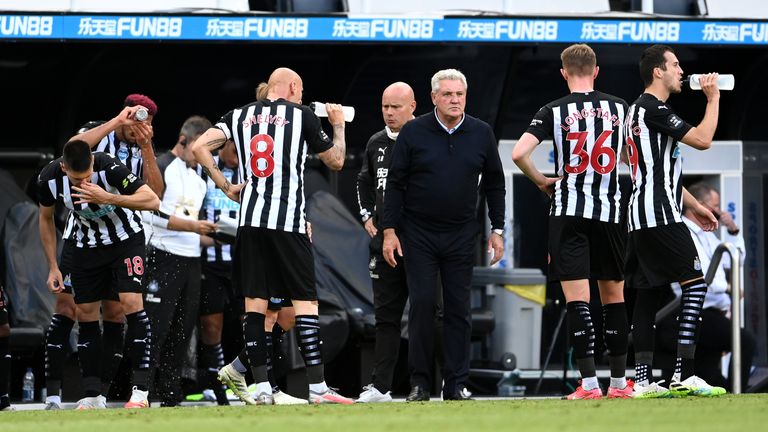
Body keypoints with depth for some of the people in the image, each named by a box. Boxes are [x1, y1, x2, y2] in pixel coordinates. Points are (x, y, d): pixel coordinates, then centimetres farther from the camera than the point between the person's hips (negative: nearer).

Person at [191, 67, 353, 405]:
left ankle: (261, 387, 3)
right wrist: (338, 124, 28)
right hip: (289, 222, -4)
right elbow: (335, 161, 11)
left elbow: (199, 147, 0)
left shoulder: (239, 116, 11)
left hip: (250, 220, 4)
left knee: (254, 302, 6)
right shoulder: (302, 115, 2)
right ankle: (317, 387, -8)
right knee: (305, 301, -2)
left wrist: (226, 186, 7)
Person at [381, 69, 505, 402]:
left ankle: (456, 384, 5)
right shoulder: (413, 132, -3)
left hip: (461, 235, 2)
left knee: (458, 309, 2)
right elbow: (395, 183, 0)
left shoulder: (481, 134, 4)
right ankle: (419, 383, -1)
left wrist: (497, 230, 8)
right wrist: (389, 230, -5)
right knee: (422, 305, -6)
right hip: (419, 233, -2)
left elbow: (494, 184, 12)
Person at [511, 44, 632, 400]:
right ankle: (619, 382, 16)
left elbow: (519, 153, -14)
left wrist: (540, 181, 3)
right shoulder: (619, 107, 5)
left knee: (577, 300, -4)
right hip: (610, 210, 2)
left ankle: (589, 383, -11)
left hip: (569, 212, -2)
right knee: (613, 297, 13)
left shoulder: (554, 112, -4)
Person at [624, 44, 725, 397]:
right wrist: (713, 97, -2)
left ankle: (643, 380, 4)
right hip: (659, 215, -11)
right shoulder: (653, 109, -11)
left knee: (647, 292, 7)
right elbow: (702, 140, -15)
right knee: (695, 283, -9)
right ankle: (684, 375, -15)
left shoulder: (638, 110, 22)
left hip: (640, 219, 11)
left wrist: (694, 206, 29)